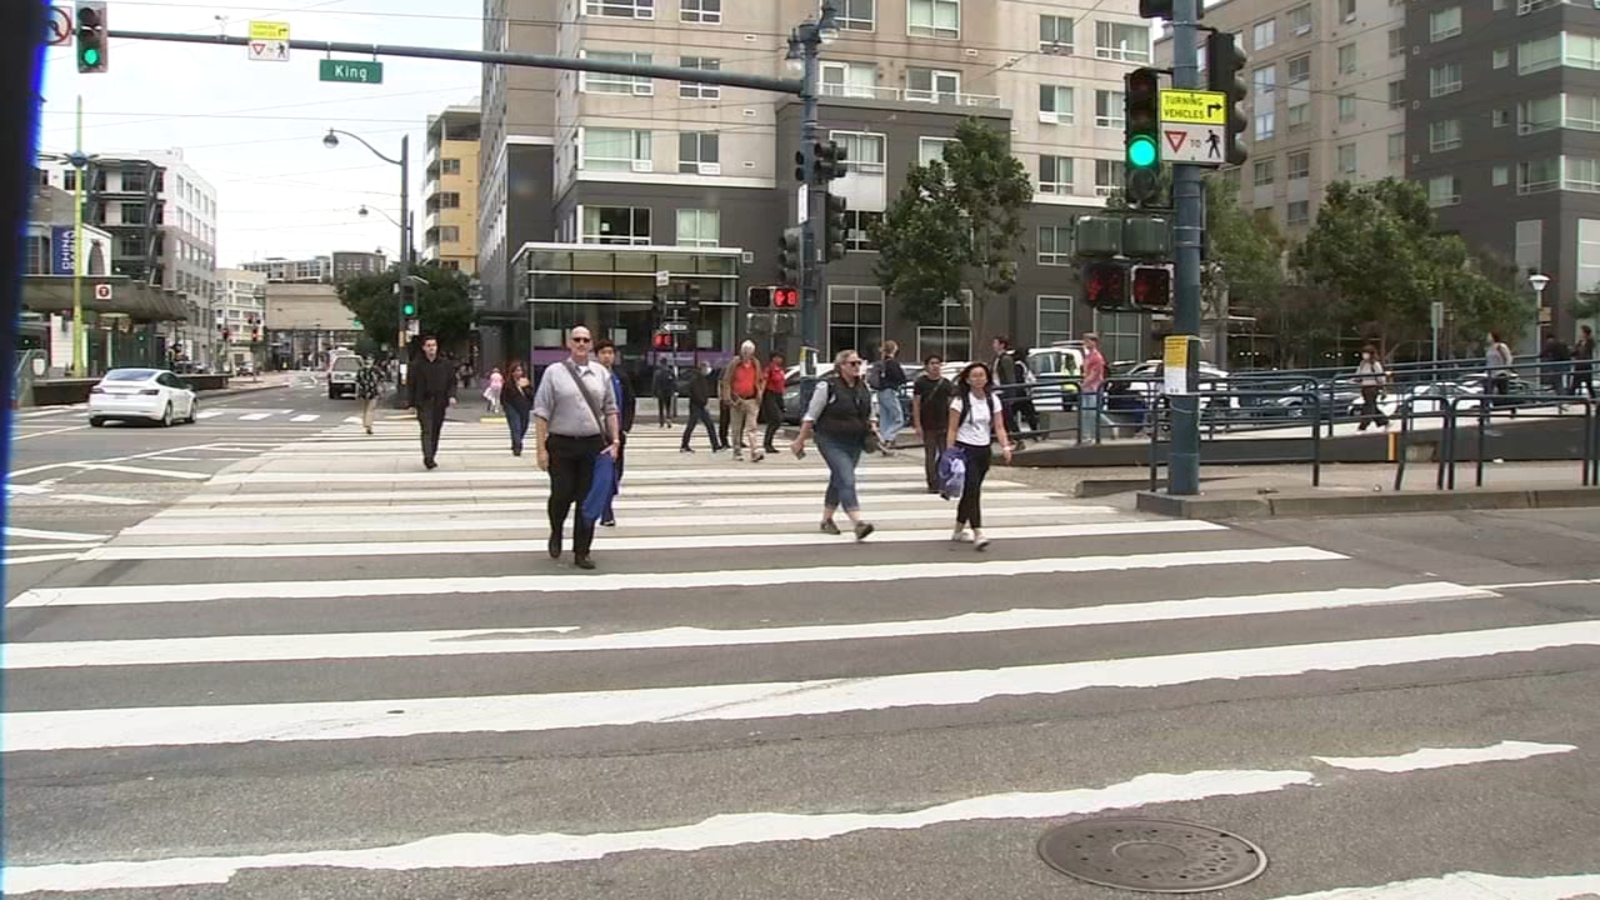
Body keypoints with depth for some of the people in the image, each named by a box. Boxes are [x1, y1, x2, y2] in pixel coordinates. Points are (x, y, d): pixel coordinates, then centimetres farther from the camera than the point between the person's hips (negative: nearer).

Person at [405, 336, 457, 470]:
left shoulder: (445, 364, 7)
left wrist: (451, 396, -6)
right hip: (423, 403, -3)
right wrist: (410, 403, -2)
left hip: (440, 403, 3)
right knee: (427, 430, -14)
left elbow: (452, 382, 12)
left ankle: (431, 457, 20)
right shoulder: (416, 364, 1)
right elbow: (410, 385, 3)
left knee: (436, 431, 9)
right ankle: (428, 457, -21)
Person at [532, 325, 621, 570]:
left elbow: (610, 410, 13)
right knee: (562, 495, -1)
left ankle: (581, 552, 15)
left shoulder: (601, 373, 9)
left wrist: (615, 441, 3)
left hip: (594, 444, 3)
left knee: (588, 500, 5)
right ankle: (556, 534, 31)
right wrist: (541, 448, -8)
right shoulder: (554, 373, -1)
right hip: (561, 444, -3)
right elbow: (541, 412, -3)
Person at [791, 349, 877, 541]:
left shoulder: (864, 386, 7)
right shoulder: (827, 386, -12)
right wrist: (800, 440, -5)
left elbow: (870, 414, 20)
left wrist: (872, 428, 1)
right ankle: (858, 523, -27)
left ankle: (826, 520, 31)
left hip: (855, 442, 7)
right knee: (846, 480, -18)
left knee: (838, 480, 17)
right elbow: (811, 415, -7)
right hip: (831, 441, -7)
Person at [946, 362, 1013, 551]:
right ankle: (978, 534, -20)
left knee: (971, 491, 14)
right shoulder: (960, 401, -7)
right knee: (972, 490, -16)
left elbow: (999, 427, 1)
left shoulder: (993, 400, 6)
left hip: (984, 450, 6)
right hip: (965, 450, -5)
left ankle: (958, 531, 27)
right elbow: (952, 430, -8)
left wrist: (1005, 446, -14)